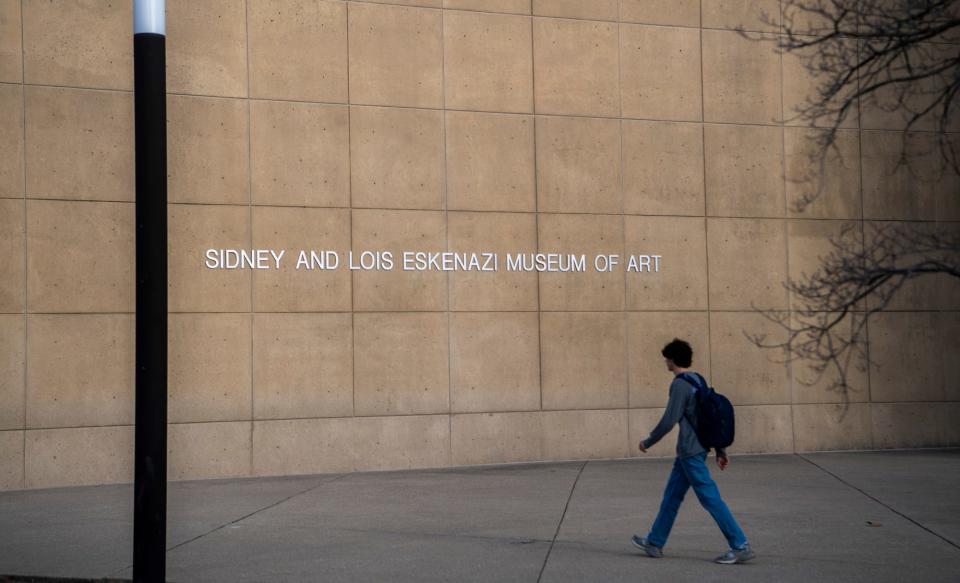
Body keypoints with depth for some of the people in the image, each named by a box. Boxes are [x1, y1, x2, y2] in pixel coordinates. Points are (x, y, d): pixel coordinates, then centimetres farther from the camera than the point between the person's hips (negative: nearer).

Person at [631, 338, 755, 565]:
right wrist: (720, 451, 18)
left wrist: (648, 442, -6)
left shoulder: (680, 385, -16)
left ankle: (741, 546, -7)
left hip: (690, 452, -10)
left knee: (710, 498, -7)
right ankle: (655, 542, 26)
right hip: (697, 449, 10)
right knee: (671, 496, 17)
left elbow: (669, 420, -19)